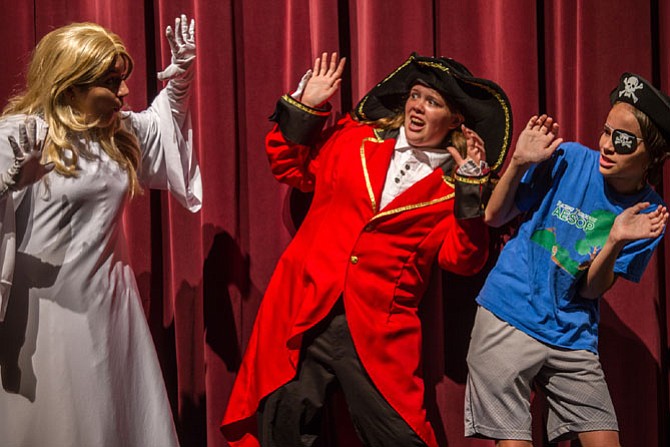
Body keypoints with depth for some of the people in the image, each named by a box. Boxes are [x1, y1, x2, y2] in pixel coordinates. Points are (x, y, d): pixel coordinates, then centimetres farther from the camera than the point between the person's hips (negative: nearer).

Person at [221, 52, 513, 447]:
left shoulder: (454, 186, 5)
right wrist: (305, 107, 9)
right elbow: (289, 164, 19)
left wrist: (471, 188, -12)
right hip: (305, 311, 2)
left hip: (376, 329, -2)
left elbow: (462, 258, -6)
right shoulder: (354, 139, 12)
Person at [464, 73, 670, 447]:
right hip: (509, 319, -2)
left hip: (573, 338, 2)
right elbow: (494, 217, -1)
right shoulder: (568, 159, -7)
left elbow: (591, 290, -5)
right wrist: (519, 163, -15)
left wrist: (615, 243, -23)